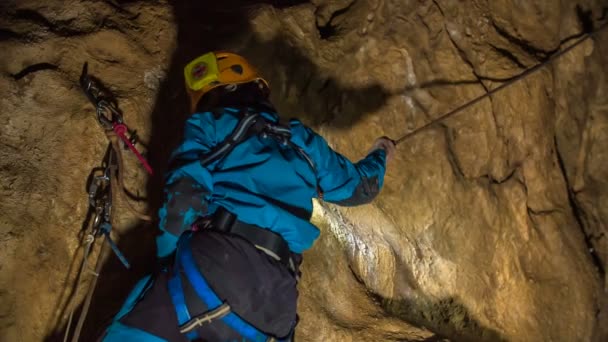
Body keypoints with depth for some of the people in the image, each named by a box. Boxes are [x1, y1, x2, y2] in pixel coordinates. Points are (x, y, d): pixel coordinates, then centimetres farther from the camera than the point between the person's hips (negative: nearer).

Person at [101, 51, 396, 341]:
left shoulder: (209, 125, 11)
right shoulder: (304, 141, 25)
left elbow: (185, 195, -4)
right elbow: (358, 187, 35)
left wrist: (167, 255, 10)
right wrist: (379, 157, 55)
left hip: (214, 266, -5)